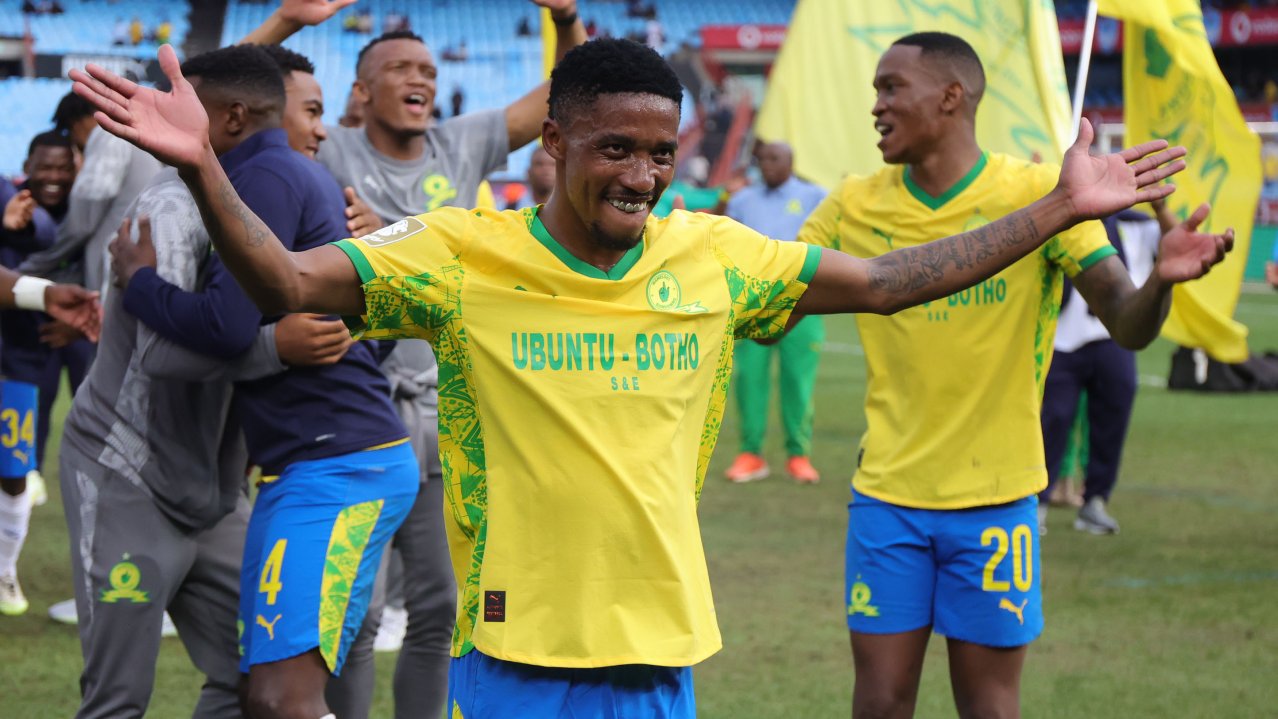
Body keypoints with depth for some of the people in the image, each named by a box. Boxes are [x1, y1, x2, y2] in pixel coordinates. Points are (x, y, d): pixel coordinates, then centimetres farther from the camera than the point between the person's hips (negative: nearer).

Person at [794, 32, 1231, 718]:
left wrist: (1161, 279, -36)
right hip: (887, 493, 2)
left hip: (994, 499, -2)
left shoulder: (1040, 195, -7)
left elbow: (1128, 325, -14)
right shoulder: (855, 206, 1)